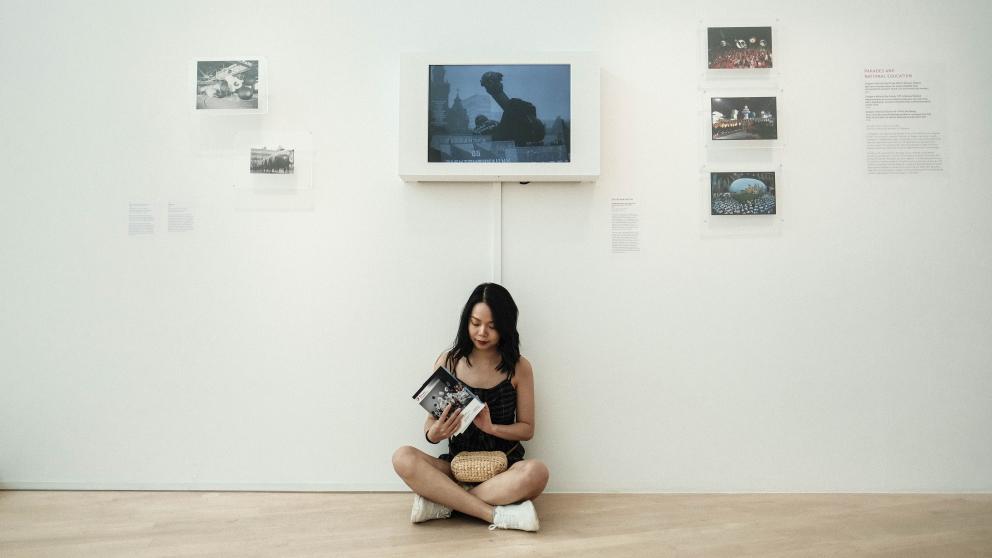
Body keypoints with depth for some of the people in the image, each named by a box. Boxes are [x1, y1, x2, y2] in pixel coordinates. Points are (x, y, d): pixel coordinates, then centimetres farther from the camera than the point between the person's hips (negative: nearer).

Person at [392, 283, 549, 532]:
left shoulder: (518, 367, -2)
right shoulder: (448, 362, 0)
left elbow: (527, 429, 2)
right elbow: (431, 420, 2)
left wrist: (491, 427, -18)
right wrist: (434, 433, -22)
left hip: (504, 467, -1)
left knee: (536, 472, -35)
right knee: (404, 458, -27)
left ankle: (441, 502, -22)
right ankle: (496, 514, -29)